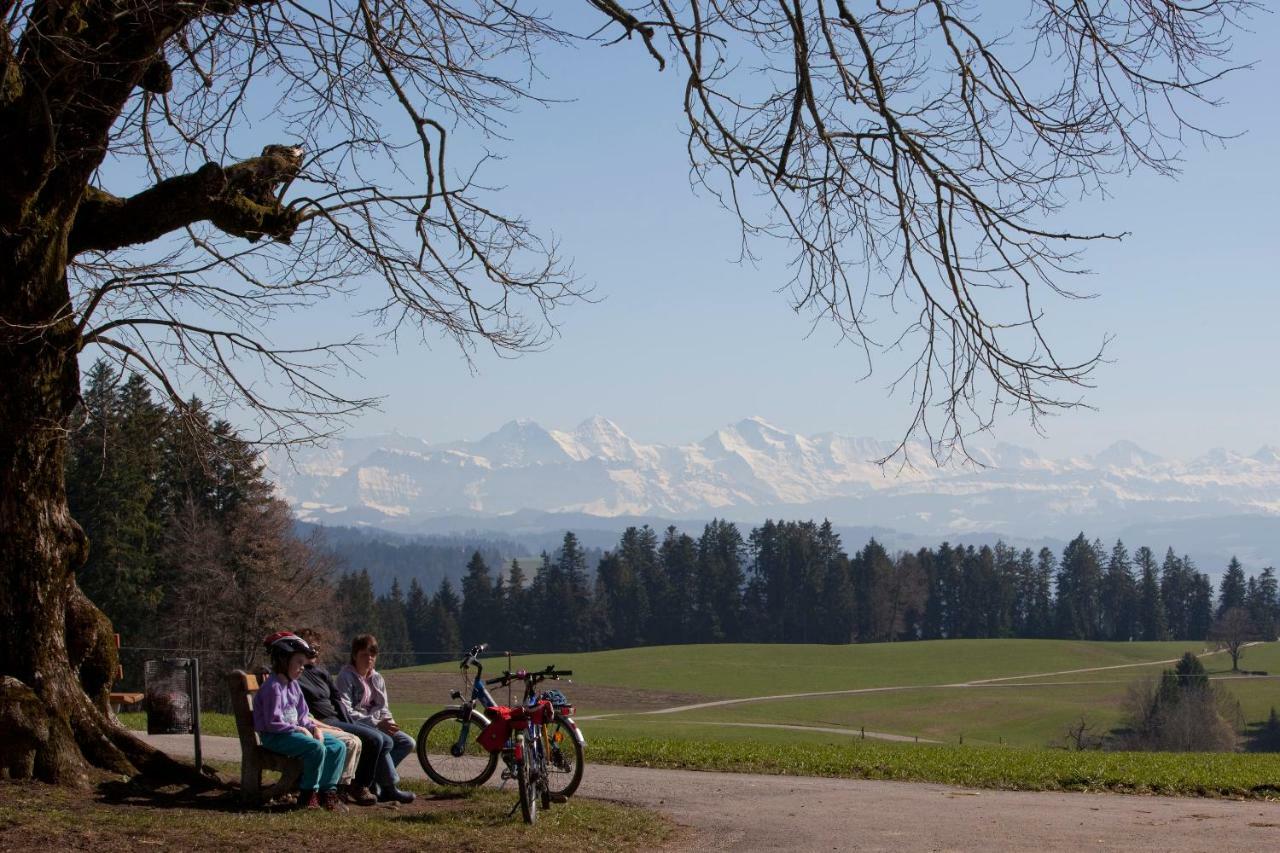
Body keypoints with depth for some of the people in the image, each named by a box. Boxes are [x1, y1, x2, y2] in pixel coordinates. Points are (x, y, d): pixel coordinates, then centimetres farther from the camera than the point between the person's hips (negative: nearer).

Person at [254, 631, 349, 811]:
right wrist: (299, 729, -17)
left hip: (294, 731, 10)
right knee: (316, 748, -32)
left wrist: (314, 727, -2)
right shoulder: (273, 687, -15)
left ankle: (327, 791, 0)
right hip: (275, 737, -10)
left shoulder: (294, 685, 15)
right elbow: (272, 722, -20)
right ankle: (308, 795, -19)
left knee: (338, 747, -2)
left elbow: (303, 715, 18)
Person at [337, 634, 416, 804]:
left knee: (407, 743, -12)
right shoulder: (346, 677, -6)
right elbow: (346, 712, -16)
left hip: (377, 726, 8)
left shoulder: (377, 678, 16)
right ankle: (390, 787, -24)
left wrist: (389, 722, -8)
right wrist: (376, 724, -22)